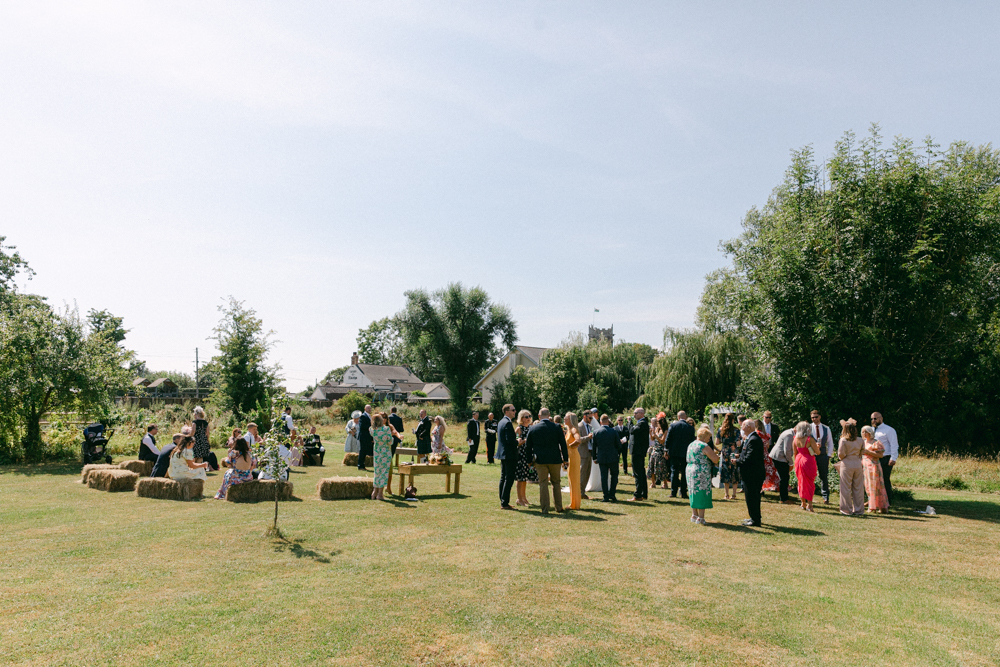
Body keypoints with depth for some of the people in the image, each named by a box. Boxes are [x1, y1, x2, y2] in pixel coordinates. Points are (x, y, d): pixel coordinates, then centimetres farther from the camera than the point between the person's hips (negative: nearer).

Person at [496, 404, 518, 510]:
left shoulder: (501, 422, 14)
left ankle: (503, 502, 19)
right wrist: (518, 442, -6)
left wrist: (514, 433, 11)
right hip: (509, 454, -10)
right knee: (509, 478, -7)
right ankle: (504, 503, -6)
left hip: (502, 454, 10)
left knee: (503, 478, 14)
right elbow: (510, 440, -23)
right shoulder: (508, 423, -17)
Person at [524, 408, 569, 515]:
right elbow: (563, 444, -1)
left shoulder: (532, 429, -1)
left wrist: (530, 460, 14)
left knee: (543, 484, 6)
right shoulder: (556, 427, -4)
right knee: (556, 483, 15)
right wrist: (565, 459, 7)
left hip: (540, 460, 0)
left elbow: (527, 446, 5)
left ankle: (545, 509, 6)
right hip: (555, 459, 0)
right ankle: (559, 507, 21)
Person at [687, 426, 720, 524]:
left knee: (694, 493, 15)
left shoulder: (691, 445, 13)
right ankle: (700, 517, 0)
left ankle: (694, 515, 19)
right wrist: (715, 453, 6)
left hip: (689, 471, 8)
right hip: (701, 473, -8)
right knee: (702, 494, 0)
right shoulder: (704, 446, -13)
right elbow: (715, 459, -17)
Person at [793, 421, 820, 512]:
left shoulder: (795, 439, -1)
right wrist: (817, 446, 9)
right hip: (808, 461, -5)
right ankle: (809, 505, 5)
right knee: (810, 483, 6)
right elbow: (817, 451, -11)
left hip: (799, 461, 5)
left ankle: (803, 503, 24)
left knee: (801, 482, 16)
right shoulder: (810, 439, -17)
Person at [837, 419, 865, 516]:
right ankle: (858, 510, 16)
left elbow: (841, 454, -11)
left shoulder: (843, 440, -11)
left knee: (846, 488, 4)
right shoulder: (861, 440, 2)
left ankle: (847, 510, 7)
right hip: (858, 464, 4)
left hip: (847, 465, -4)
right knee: (858, 488, 11)